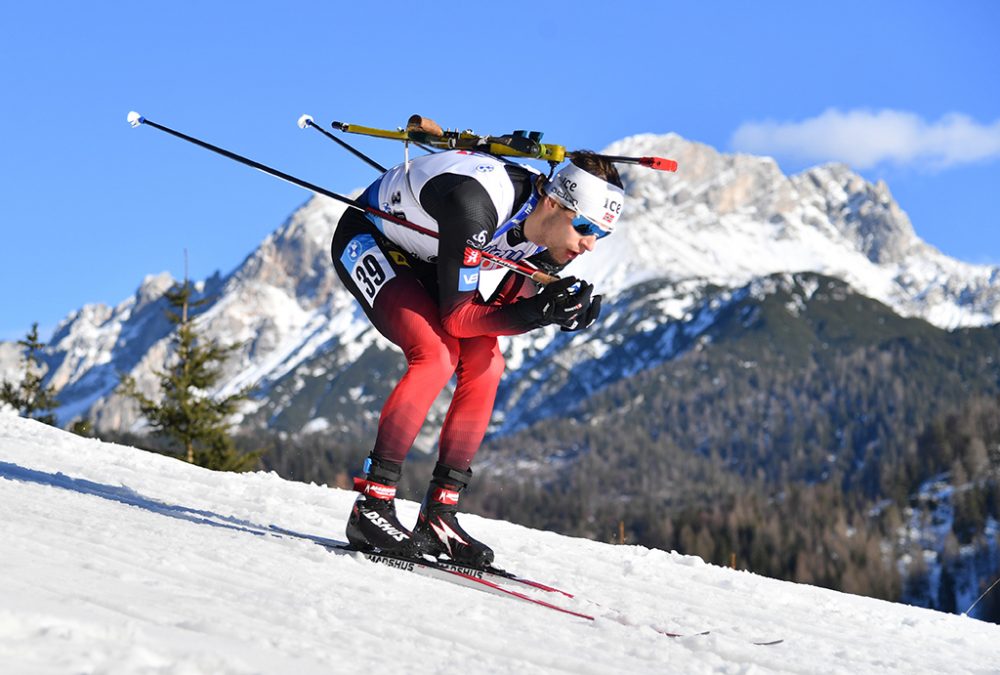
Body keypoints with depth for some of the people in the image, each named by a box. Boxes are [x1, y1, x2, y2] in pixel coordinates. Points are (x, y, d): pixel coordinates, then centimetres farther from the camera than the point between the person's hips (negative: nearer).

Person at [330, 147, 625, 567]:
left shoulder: (550, 228, -16)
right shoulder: (476, 206, -39)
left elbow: (502, 311, -8)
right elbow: (456, 316, -33)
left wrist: (564, 309, -26)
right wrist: (536, 312, -44)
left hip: (424, 260, 8)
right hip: (367, 241, -8)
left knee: (486, 365, -11)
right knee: (437, 354, -28)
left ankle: (438, 515, -6)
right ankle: (370, 508, -23)